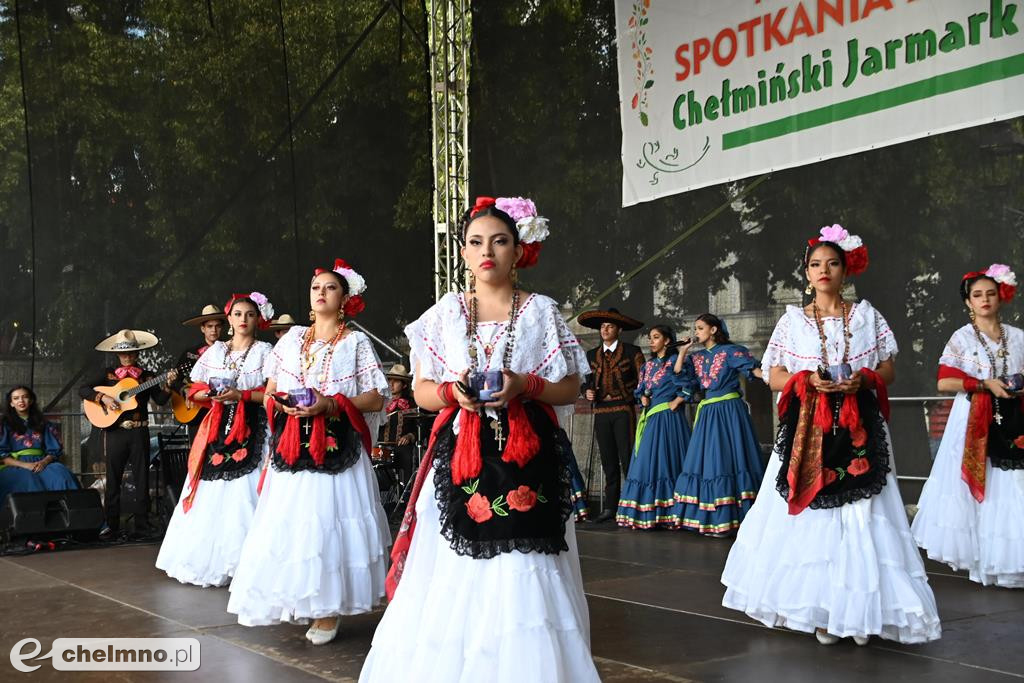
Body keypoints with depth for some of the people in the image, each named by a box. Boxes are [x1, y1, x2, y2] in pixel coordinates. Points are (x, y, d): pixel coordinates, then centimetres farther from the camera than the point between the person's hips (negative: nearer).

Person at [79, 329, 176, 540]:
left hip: (139, 433, 1)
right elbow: (82, 390, 0)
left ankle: (142, 525, 8)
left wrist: (167, 383, -16)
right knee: (113, 479, 4)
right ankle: (111, 526, 12)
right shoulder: (109, 374, 7)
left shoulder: (147, 377, 9)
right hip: (114, 432, -1)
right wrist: (103, 398, -14)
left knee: (142, 478, 1)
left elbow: (161, 400, 0)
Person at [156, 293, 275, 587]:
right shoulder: (215, 350, 14)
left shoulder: (265, 351, 4)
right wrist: (213, 394, -7)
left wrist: (242, 395, -15)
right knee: (211, 497, 1)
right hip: (216, 431, 4)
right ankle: (205, 560, 8)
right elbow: (195, 391, 14)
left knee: (243, 495, -10)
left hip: (251, 435, -3)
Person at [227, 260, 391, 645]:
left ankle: (327, 610, -3)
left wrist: (330, 404, -14)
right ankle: (293, 602, 9)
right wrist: (280, 401, -4)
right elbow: (270, 391, 20)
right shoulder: (292, 338, 15)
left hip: (336, 449, -4)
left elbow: (376, 399, -2)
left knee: (328, 520, -9)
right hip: (291, 446, 4)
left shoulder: (356, 342, 3)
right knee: (288, 522, -2)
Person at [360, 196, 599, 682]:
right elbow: (422, 391, 10)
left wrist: (524, 386, -13)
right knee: (452, 581, -1)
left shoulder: (542, 312, 4)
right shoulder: (444, 314, 8)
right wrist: (452, 391, -10)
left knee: (521, 579, -4)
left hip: (525, 463, -1)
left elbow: (570, 390, 4)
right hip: (460, 462, 1)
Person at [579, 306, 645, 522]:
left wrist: (641, 403, -12)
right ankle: (610, 508, 9)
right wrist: (588, 392, 1)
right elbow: (587, 381, 22)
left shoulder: (632, 352, 3)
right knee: (608, 462, 7)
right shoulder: (592, 355, 16)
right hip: (601, 412, 4)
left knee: (627, 459, -7)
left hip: (623, 410, -4)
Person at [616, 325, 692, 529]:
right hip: (649, 418, 7)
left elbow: (687, 388, -11)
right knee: (645, 463, 3)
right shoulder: (648, 364, 18)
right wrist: (643, 399, 2)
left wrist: (674, 404, -10)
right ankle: (645, 515, 4)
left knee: (664, 461, -8)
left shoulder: (674, 361, -3)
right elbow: (640, 390, 22)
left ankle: (667, 514, -6)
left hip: (668, 418, -7)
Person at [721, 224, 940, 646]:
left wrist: (864, 379, -11)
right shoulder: (792, 320, 7)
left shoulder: (867, 315, 9)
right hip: (808, 432, 0)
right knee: (811, 515, -5)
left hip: (859, 432, 1)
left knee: (861, 515, -5)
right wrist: (807, 379, -12)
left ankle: (859, 609, 0)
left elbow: (889, 370, 9)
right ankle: (820, 611, 0)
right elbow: (774, 377, 6)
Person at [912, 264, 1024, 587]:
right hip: (972, 423, -2)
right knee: (972, 487, -5)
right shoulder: (962, 337, 2)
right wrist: (984, 384, -12)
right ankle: (978, 561, 0)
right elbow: (944, 382, -4)